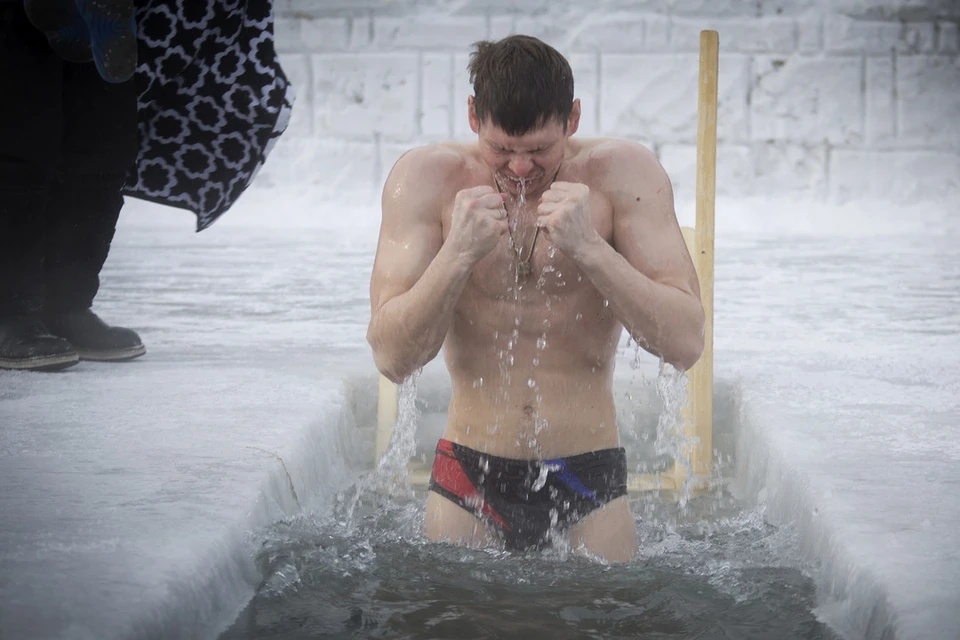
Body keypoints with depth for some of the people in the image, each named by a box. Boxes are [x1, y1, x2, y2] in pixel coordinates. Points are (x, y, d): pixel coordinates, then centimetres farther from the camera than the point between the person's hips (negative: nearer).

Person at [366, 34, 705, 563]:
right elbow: (391, 358, -12)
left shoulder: (625, 175, -8)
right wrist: (458, 253, -27)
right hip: (469, 479, 0)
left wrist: (589, 248, -26)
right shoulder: (425, 177, -7)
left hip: (589, 479, 0)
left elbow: (685, 344, -15)